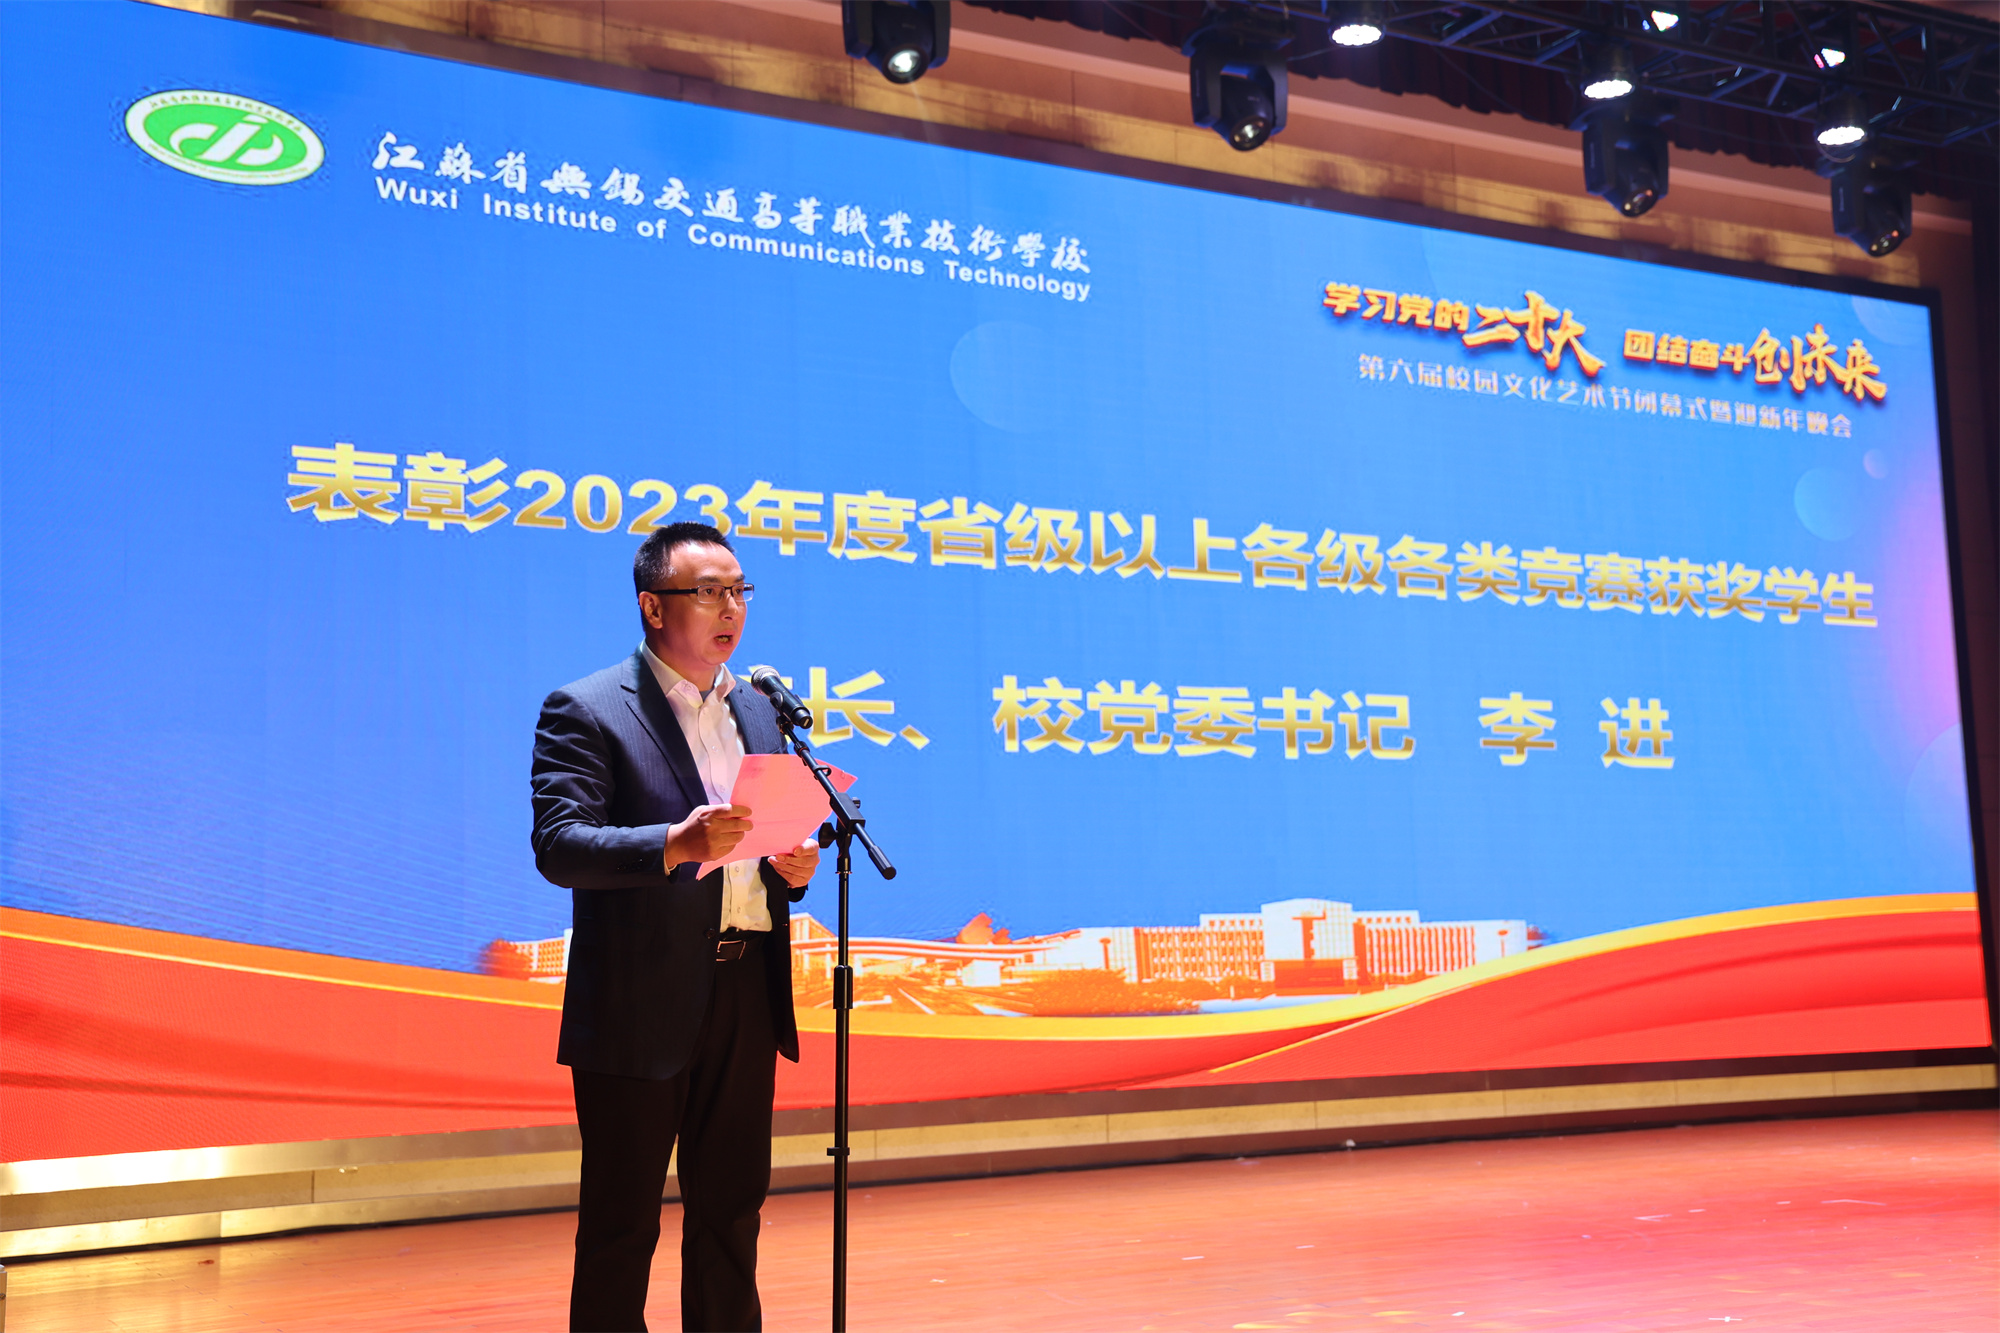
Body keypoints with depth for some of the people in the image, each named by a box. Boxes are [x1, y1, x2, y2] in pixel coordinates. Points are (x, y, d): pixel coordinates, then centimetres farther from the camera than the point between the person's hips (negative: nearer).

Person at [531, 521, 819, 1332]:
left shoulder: (757, 709, 15)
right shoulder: (585, 711, -6)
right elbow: (558, 846, -18)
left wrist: (794, 866, -1)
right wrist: (677, 843, -31)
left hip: (747, 992, 6)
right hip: (642, 1003, -6)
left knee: (732, 1212, 15)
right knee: (620, 1225, 4)